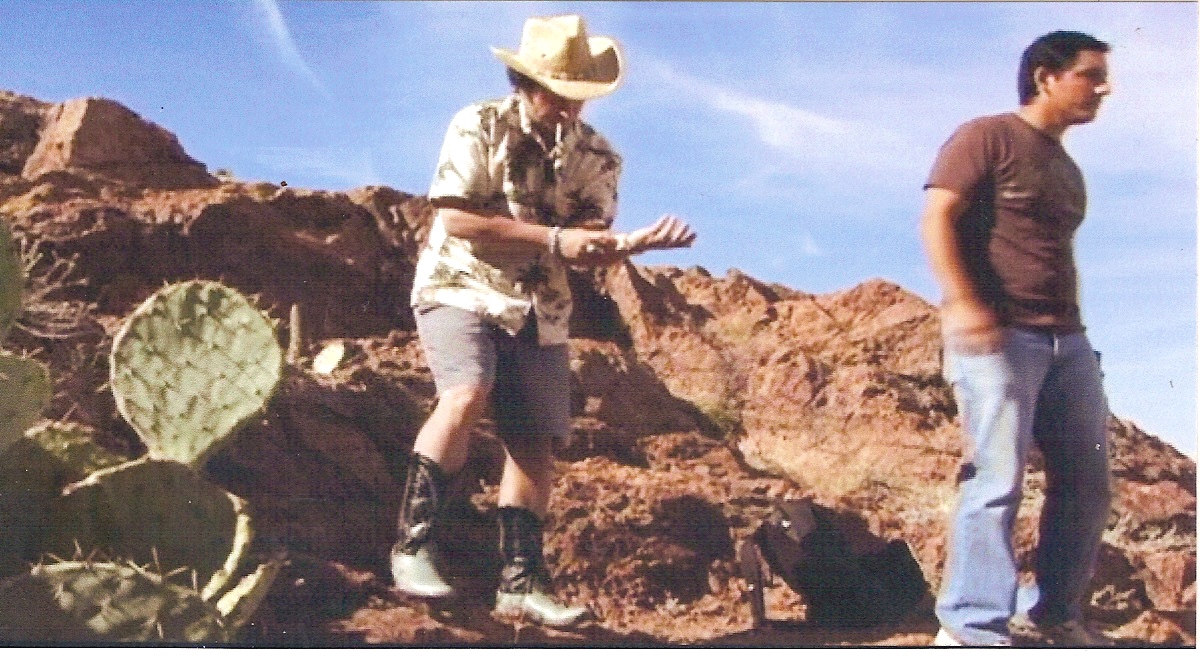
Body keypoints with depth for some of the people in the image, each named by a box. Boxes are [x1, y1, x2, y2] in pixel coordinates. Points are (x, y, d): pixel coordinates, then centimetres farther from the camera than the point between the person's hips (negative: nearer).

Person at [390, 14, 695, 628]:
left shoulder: (596, 157, 5)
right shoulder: (479, 127, -8)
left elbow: (589, 249, -2)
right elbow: (455, 218, -16)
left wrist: (635, 244, -25)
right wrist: (554, 238, -18)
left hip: (539, 312, 5)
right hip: (460, 289, -5)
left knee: (534, 442, 0)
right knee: (466, 397, -28)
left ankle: (521, 581, 9)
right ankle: (413, 544, -19)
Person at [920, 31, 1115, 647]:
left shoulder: (1067, 169, 23)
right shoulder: (988, 137, -2)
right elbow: (937, 217, -13)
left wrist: (1070, 328, 21)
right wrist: (962, 302, -26)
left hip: (1065, 340, 8)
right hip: (996, 335, -8)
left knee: (1087, 484, 8)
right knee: (997, 479, -12)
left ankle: (1057, 612, 20)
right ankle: (972, 626, -7)